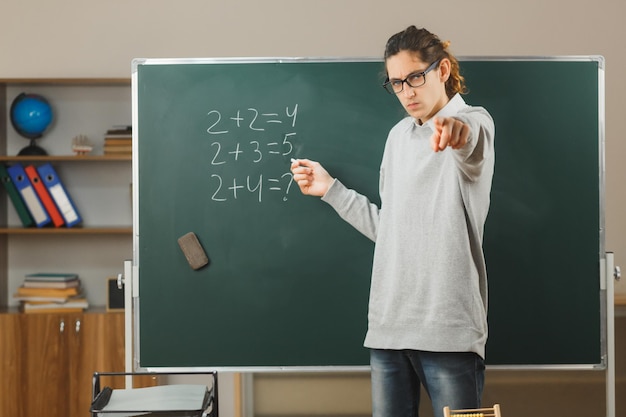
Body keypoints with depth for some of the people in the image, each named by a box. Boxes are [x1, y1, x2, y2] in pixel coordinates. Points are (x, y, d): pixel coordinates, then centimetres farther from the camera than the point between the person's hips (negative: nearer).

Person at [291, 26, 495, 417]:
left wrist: (459, 131, -53)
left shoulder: (474, 120, -1)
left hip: (449, 328, -6)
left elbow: (474, 141, -29)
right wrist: (330, 189, 18)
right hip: (389, 326, 6)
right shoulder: (398, 136, 19)